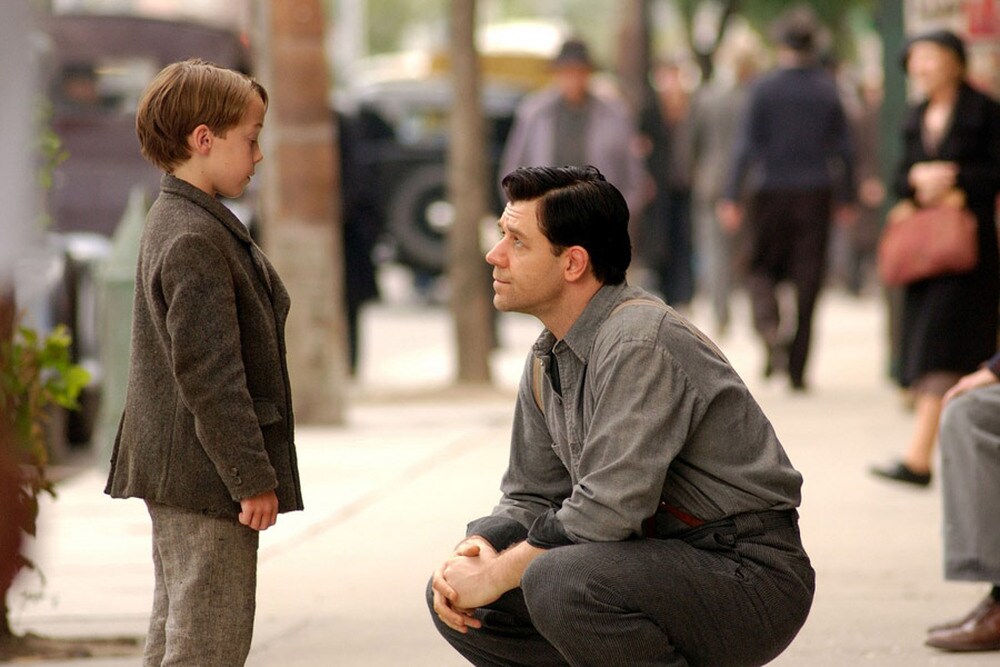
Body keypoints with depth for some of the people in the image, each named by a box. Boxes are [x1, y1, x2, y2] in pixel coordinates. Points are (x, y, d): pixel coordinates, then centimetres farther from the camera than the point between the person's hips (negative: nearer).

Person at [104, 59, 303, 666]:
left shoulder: (175, 223, 14)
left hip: (177, 476, 11)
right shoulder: (195, 240, -19)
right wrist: (253, 477, -20)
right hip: (206, 477, -11)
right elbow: (208, 375, -23)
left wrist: (252, 470, 22)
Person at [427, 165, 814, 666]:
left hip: (748, 576, -9)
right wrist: (474, 552, -7)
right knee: (456, 598, 0)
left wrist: (496, 574, -18)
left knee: (557, 582, -33)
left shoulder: (638, 343, -21)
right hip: (662, 564, 9)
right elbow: (530, 498, 14)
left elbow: (608, 510, -27)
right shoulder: (547, 361, 9)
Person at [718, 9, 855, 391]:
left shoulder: (765, 88, -5)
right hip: (816, 194, 2)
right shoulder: (828, 90, 2)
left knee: (760, 267, 13)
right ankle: (797, 370, 5)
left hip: (772, 191, -2)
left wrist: (732, 197, -5)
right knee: (807, 280, 5)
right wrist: (846, 198, 13)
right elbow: (843, 148, 4)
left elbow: (748, 146, -8)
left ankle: (769, 326, -17)